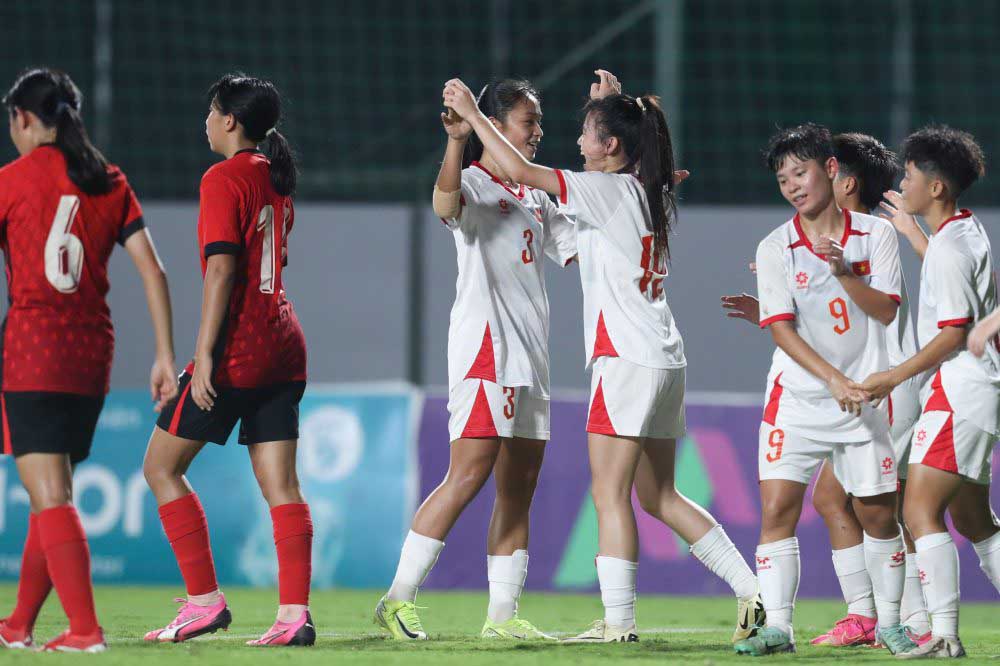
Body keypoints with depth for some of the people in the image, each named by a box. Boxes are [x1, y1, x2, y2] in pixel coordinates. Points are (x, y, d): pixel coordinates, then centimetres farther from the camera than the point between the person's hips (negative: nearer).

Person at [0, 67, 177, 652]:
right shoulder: (110, 182, 10)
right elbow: (152, 270, 5)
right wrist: (166, 355, 6)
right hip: (93, 351, 6)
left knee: (50, 496, -8)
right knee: (53, 493, 16)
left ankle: (86, 628, -19)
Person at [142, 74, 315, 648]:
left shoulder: (224, 178, -9)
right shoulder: (277, 181, 16)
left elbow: (221, 270, -16)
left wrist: (205, 353, -18)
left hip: (236, 346, -8)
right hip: (283, 345, 8)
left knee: (162, 466, 3)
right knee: (280, 485, 3)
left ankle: (205, 600, -2)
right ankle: (295, 613, -6)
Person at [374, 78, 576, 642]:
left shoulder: (536, 197, 20)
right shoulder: (474, 183, -5)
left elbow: (581, 247, 28)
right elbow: (445, 203, -29)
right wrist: (456, 142, -46)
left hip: (531, 355, 8)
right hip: (484, 343, -8)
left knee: (520, 488, 7)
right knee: (470, 474, -18)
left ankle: (503, 614, 10)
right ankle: (399, 599, -16)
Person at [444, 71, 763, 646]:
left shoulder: (610, 191, -9)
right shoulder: (653, 195, 14)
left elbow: (521, 171, -13)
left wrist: (472, 113, -4)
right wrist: (615, 104, 39)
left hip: (628, 358, -9)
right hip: (664, 360, 9)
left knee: (610, 493, -6)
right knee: (660, 496, 13)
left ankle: (618, 621, -9)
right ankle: (752, 591, 9)